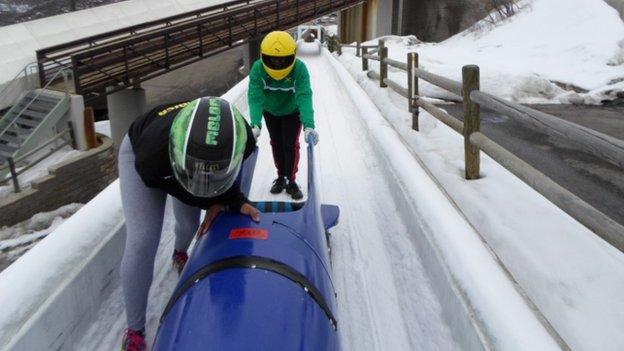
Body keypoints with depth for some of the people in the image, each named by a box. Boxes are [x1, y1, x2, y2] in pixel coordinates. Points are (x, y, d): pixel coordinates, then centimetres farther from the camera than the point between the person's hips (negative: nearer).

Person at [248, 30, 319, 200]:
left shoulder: (300, 69, -36)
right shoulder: (258, 69, -32)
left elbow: (304, 97, -46)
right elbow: (255, 97, -39)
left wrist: (309, 125, -60)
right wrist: (255, 124, -55)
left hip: (292, 111, -2)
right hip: (270, 111, 2)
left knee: (291, 144, -1)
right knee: (276, 143, 11)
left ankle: (291, 181, 13)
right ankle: (281, 177, 27)